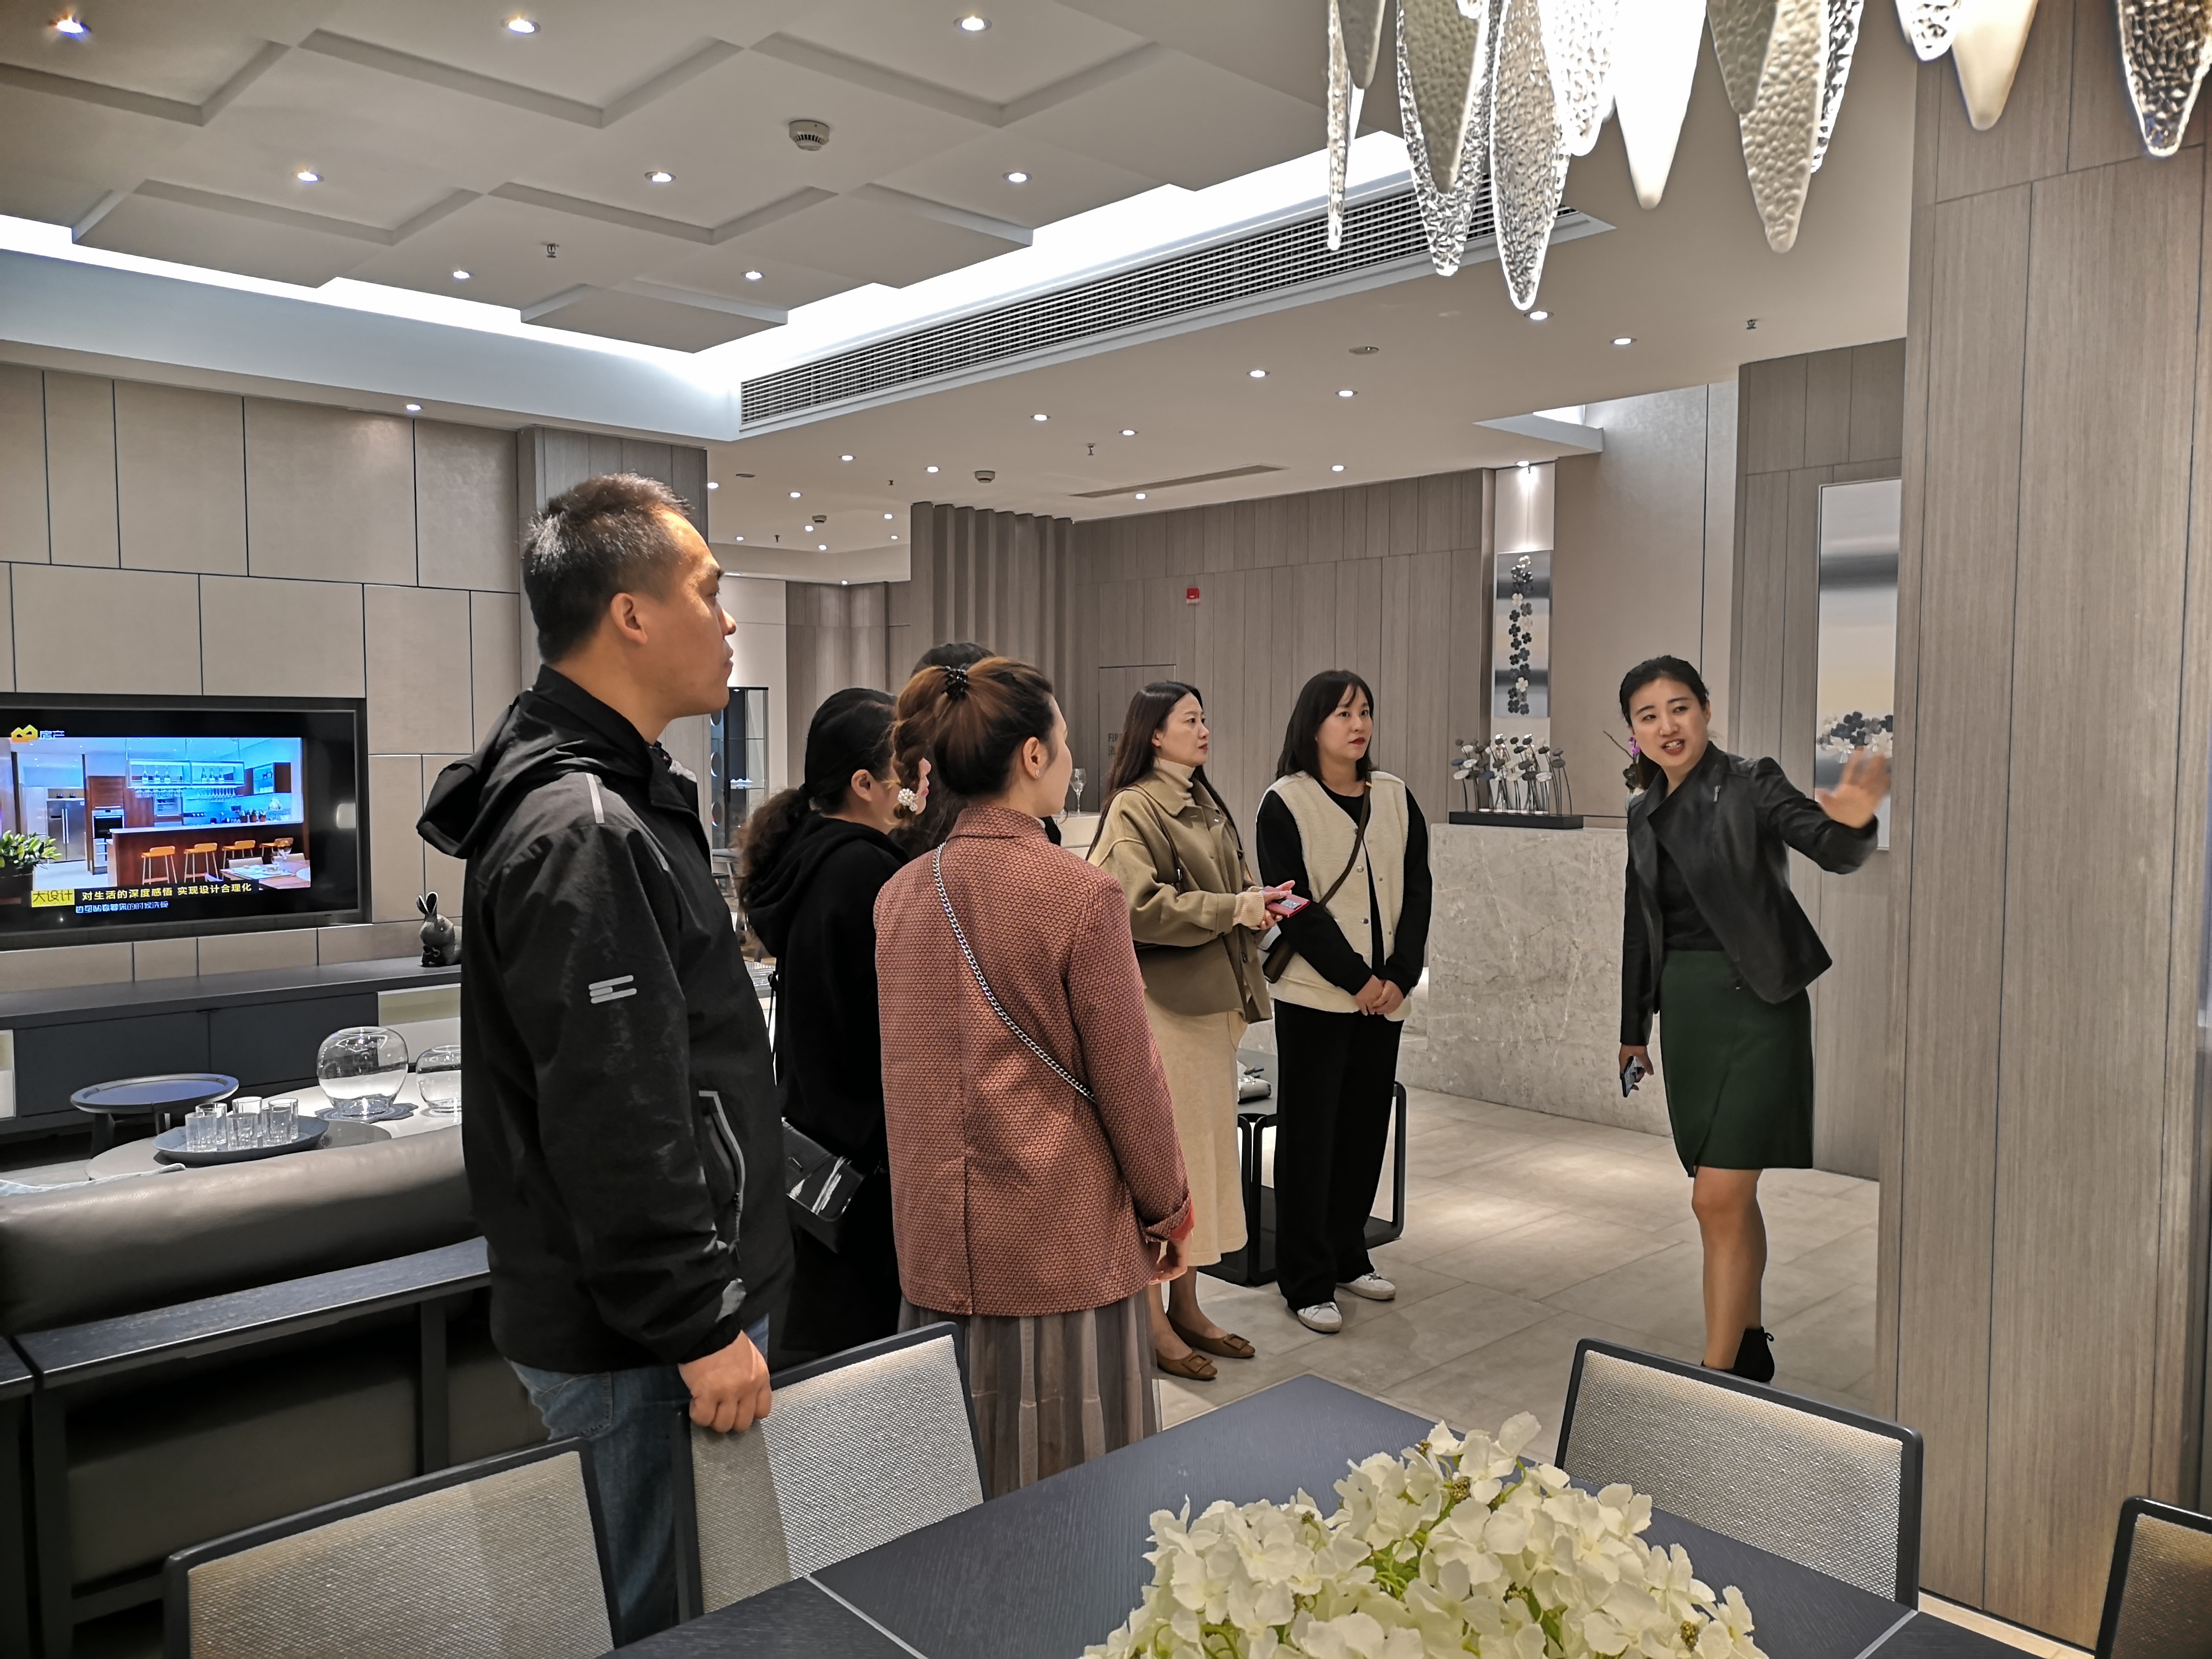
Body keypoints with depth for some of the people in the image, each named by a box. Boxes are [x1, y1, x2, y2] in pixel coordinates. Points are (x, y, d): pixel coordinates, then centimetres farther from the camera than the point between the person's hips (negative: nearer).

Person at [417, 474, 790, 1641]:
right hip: (640, 1337, -10)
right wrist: (697, 1328, -19)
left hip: (661, 1307, 10)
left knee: (661, 1597, 21)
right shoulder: (582, 833, -23)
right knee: (664, 1622, 5)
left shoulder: (604, 799, 12)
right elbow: (612, 1125, -26)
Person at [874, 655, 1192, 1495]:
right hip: (1062, 1245, -6)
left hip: (937, 1239, 6)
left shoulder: (899, 894, 1)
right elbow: (1128, 1079, -10)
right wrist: (1168, 1211, 5)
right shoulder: (1082, 895, -16)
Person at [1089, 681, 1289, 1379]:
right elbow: (1141, 905, -19)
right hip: (1161, 1003, -9)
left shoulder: (1207, 807, 16)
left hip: (1211, 1001, 9)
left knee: (1206, 1146, 13)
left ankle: (1186, 1307, 25)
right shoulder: (1134, 807, -10)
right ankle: (1151, 1320, 9)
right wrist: (1233, 908, -18)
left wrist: (1258, 902, 0)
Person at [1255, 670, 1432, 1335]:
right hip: (1315, 996, -4)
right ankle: (1307, 1281, 9)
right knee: (1310, 1136, 0)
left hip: (1385, 997, 5)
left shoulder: (1397, 798, 9)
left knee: (1366, 1128, 10)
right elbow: (1293, 905, -11)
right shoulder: (1285, 803, -5)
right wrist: (1355, 979, -13)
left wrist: (1400, 975, -7)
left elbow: (1417, 892, 6)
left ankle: (1347, 1255, 26)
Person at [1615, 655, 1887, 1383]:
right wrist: (1634, 1029, 20)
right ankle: (1751, 1350, 33)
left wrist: (1851, 825, -49)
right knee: (1730, 1198, 17)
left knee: (1718, 1200, -9)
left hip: (1755, 1008, -6)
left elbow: (1831, 852, -25)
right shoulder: (1644, 811, 9)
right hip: (1686, 1009, 7)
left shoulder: (1750, 786, -9)